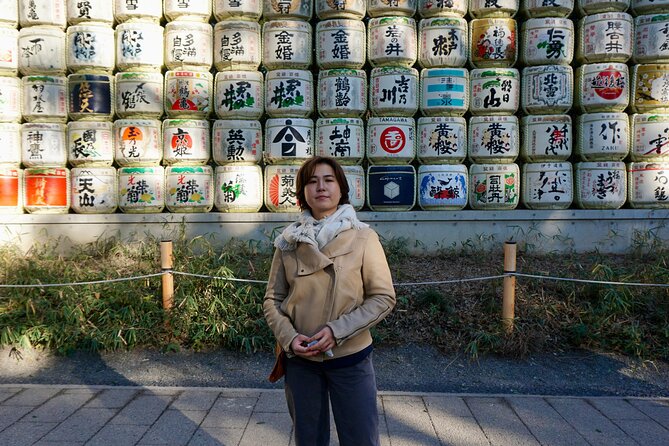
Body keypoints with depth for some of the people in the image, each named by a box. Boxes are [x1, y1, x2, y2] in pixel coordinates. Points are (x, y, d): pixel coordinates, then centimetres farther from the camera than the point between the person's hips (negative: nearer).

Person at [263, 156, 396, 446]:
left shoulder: (363, 237, -8)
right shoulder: (288, 242, -1)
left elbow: (383, 297, -8)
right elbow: (272, 300, 4)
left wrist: (337, 330, -17)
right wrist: (289, 337, -13)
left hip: (351, 358, -2)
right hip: (300, 360, 2)